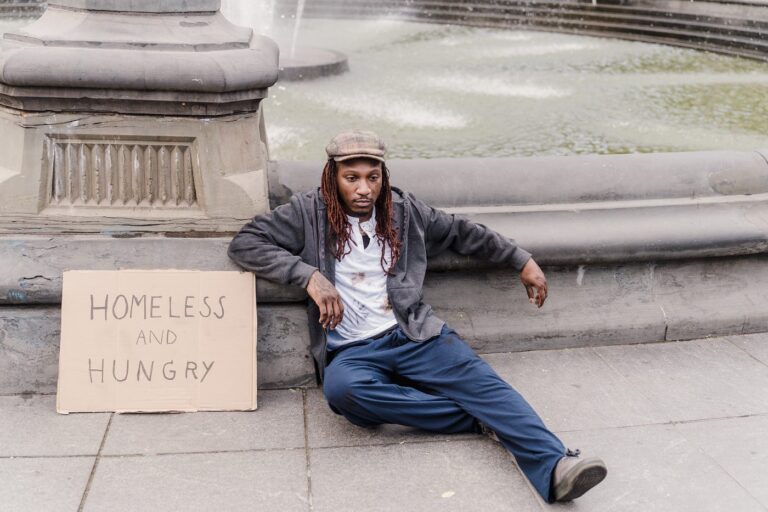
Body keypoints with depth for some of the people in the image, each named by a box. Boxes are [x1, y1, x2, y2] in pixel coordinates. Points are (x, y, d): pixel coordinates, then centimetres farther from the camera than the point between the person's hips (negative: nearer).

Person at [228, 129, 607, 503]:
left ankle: (553, 467, -37)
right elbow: (244, 243, -5)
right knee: (342, 389, -36)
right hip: (352, 352, -2)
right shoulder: (308, 213, 2)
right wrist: (308, 274, -18)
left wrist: (522, 260, 22)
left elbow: (462, 232, 24)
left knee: (483, 382, -23)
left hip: (413, 336, 3)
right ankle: (477, 418, -28)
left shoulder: (403, 209, 12)